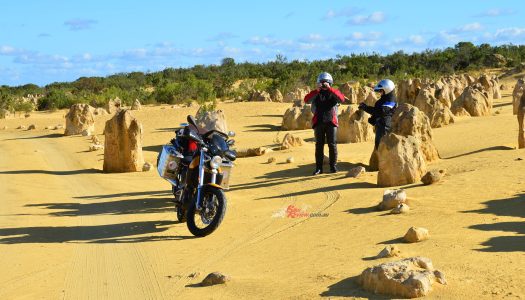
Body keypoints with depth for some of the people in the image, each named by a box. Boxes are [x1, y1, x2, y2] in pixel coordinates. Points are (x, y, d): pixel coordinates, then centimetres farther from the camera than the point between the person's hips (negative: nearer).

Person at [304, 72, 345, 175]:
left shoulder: (334, 92, 6)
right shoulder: (316, 94, 7)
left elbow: (342, 99, -16)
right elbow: (306, 100, -12)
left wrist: (330, 89, -23)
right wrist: (317, 90, -23)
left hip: (331, 122, -1)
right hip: (318, 123, 1)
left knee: (332, 145, -1)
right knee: (319, 145, 3)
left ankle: (333, 166, 9)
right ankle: (318, 167, 7)